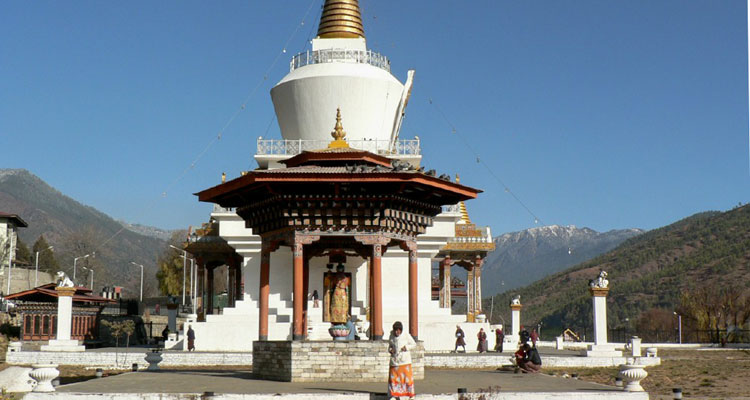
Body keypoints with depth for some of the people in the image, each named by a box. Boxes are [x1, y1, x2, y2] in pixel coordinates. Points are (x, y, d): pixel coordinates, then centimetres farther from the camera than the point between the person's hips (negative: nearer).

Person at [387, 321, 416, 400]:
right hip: (394, 360, 3)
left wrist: (406, 347, -14)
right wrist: (390, 350, -4)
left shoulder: (406, 336, -6)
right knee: (393, 377, -1)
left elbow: (413, 344, 3)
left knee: (407, 376, -4)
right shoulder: (392, 336, 4)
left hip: (404, 360, -3)